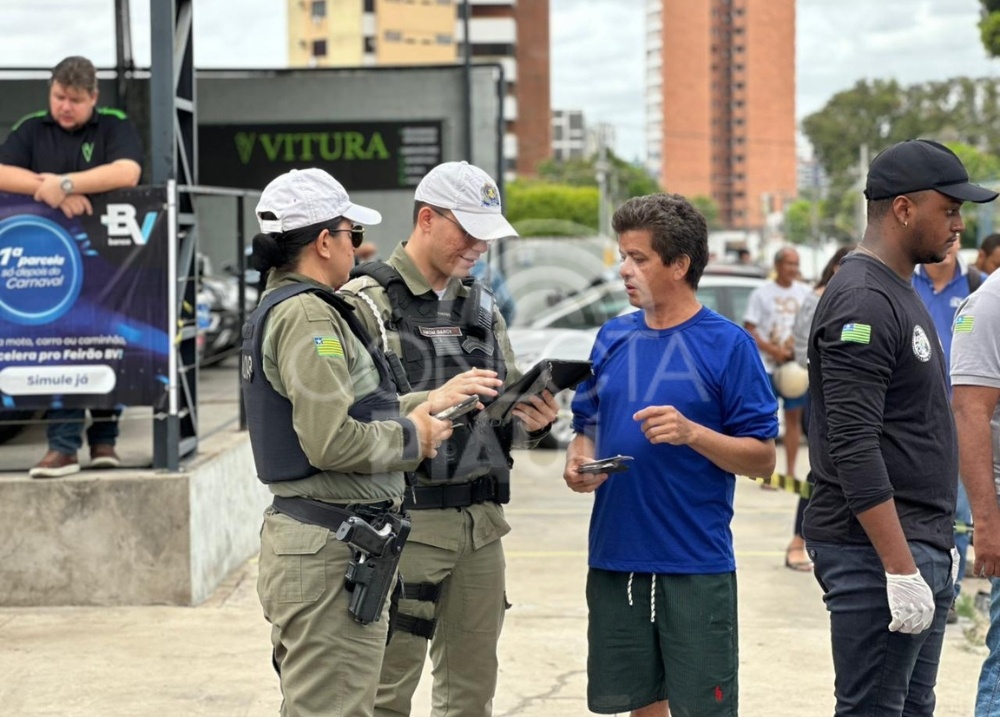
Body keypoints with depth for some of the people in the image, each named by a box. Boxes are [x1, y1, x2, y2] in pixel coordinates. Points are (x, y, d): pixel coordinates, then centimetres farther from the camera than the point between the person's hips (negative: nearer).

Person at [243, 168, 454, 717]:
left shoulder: (276, 308, 17)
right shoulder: (307, 315, -15)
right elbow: (332, 442, -23)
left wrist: (420, 409, 12)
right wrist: (413, 439, -8)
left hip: (298, 532, 11)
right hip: (329, 550, -11)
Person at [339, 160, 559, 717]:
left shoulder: (482, 305, 15)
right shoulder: (367, 302, -6)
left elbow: (508, 407, 17)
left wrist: (533, 420, -5)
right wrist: (438, 400, -24)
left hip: (482, 523, 7)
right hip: (405, 521, -6)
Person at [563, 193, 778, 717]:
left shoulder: (727, 344, -6)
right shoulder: (613, 338, 9)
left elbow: (762, 458, -7)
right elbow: (587, 426, 19)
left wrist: (692, 433, -22)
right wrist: (579, 461, -3)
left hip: (696, 565, -5)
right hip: (615, 556, 5)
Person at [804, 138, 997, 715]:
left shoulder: (902, 293, 16)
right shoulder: (863, 303, -16)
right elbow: (854, 448, -23)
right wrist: (901, 567, -25)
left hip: (921, 548, 10)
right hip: (876, 553, -10)